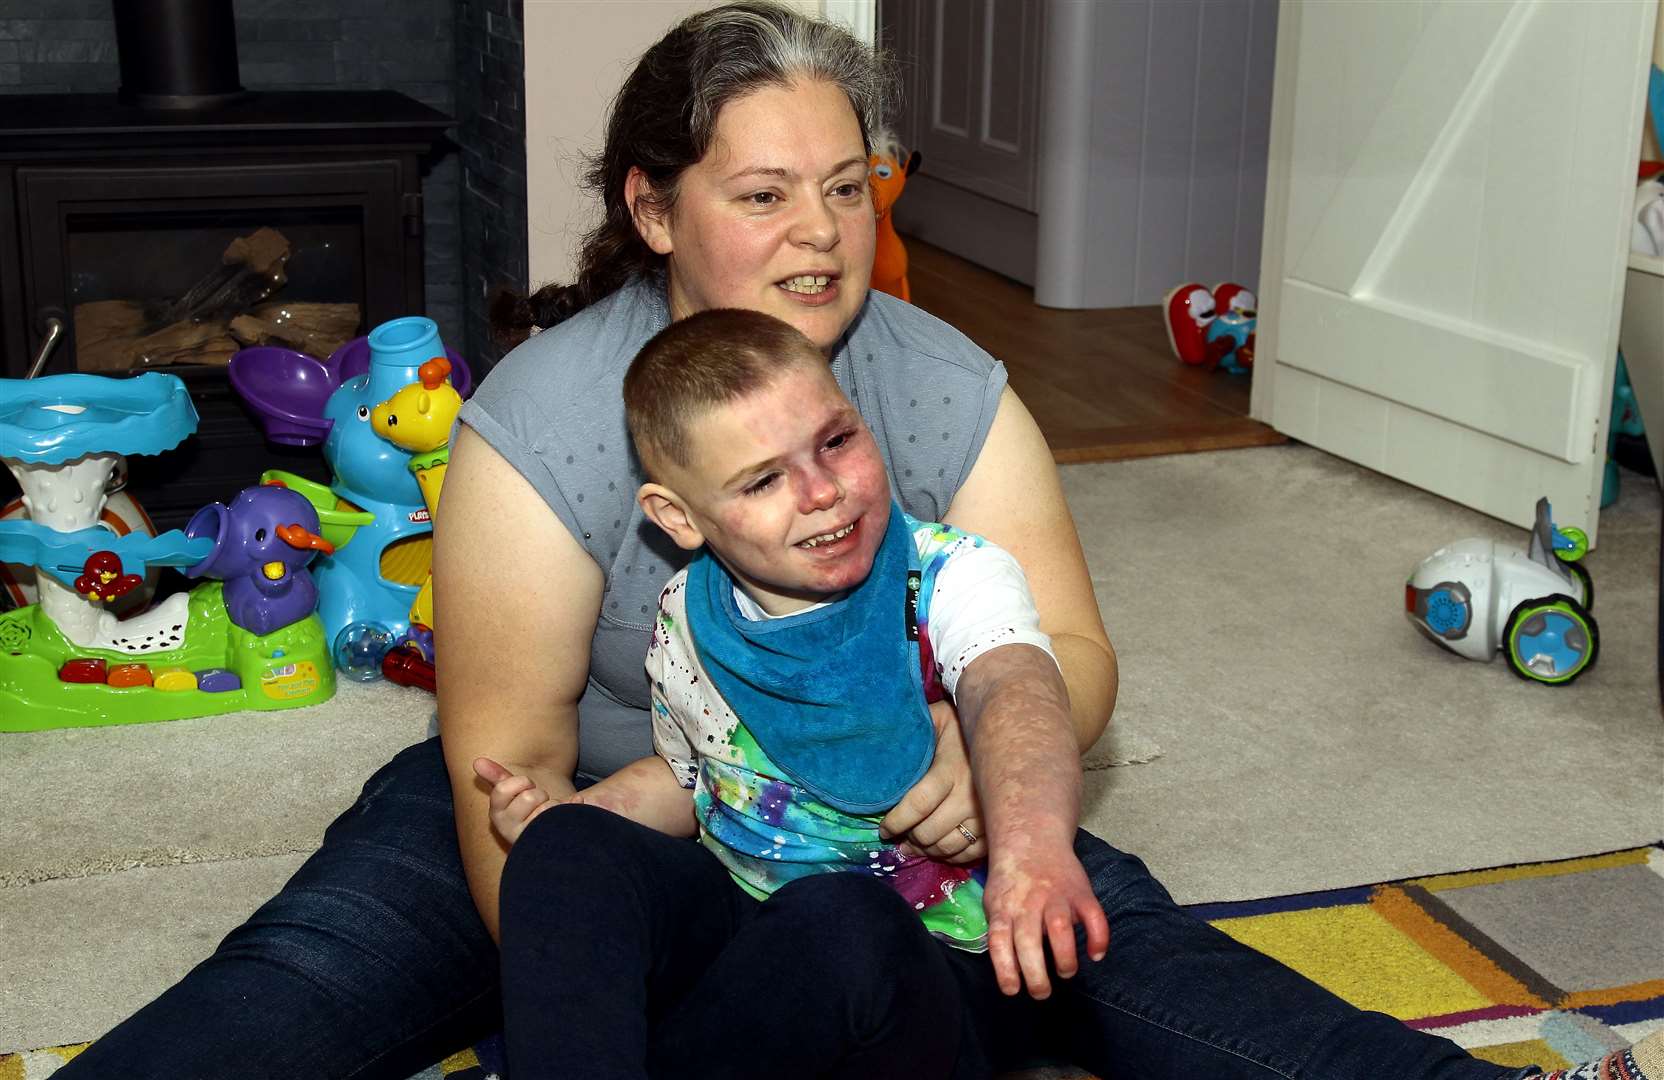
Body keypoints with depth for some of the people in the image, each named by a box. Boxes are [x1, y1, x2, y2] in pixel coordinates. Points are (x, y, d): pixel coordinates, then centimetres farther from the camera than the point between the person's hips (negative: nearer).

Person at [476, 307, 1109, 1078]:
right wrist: (566, 815, -1)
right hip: (738, 923, 4)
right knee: (568, 850, -21)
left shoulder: (952, 578, -14)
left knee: (836, 924, -39)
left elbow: (1011, 689, -38)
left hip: (924, 955, -4)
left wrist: (1032, 841, -61)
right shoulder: (684, 621, 0)